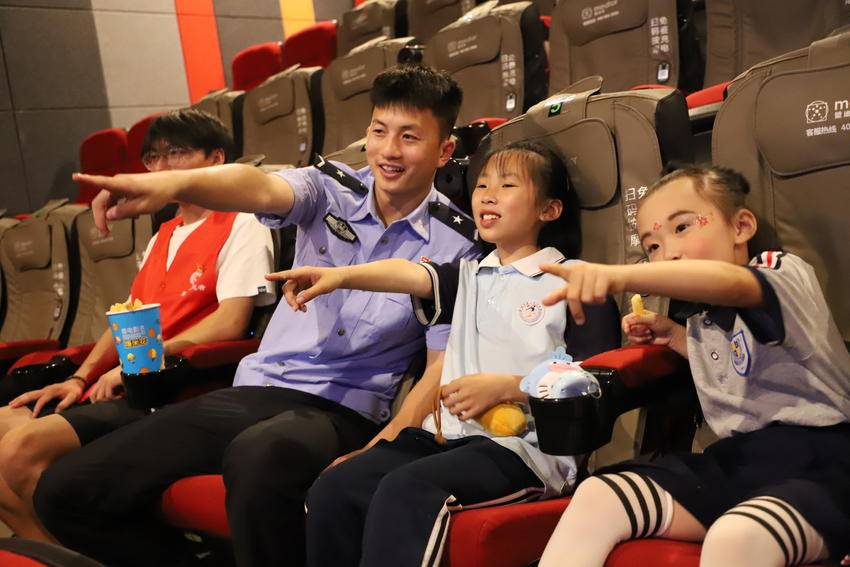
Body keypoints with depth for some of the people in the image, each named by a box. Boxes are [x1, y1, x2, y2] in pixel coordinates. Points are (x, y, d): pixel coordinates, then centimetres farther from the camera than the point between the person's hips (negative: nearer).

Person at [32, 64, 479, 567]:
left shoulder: (454, 243, -3)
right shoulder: (331, 187, 2)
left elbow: (441, 367, -4)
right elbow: (262, 190, -20)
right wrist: (171, 183, -42)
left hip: (343, 411, -3)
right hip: (255, 388, 4)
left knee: (259, 457, -41)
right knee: (65, 490, -5)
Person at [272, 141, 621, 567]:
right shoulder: (468, 278, 20)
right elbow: (409, 275, -1)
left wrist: (504, 387, -13)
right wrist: (340, 275, -19)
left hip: (523, 446, -5)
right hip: (449, 435, 6)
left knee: (404, 491, -30)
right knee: (333, 489, -15)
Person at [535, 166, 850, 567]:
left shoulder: (785, 274, -6)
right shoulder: (702, 321, 17)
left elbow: (729, 284, -31)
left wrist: (621, 275, -50)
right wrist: (676, 336, 19)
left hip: (815, 462, -7)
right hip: (735, 460, 7)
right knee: (596, 497, -14)